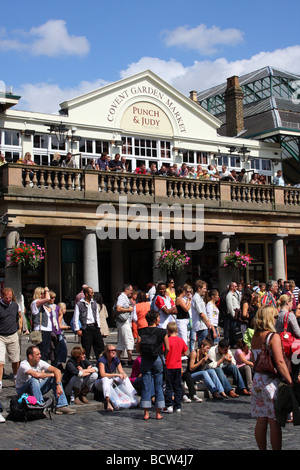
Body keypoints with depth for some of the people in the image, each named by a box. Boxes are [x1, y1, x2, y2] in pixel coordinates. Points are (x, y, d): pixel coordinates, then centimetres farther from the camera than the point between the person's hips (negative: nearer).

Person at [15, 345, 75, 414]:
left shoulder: (40, 362, -9)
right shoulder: (24, 365, -26)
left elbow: (57, 371, -14)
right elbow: (36, 374, -43)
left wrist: (58, 385, -30)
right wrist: (50, 374, -24)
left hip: (37, 389, 6)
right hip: (23, 390, -6)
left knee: (56, 378, -10)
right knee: (34, 380, -36)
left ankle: (61, 406, -16)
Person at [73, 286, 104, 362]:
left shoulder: (94, 303, 13)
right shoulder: (79, 304, -3)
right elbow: (75, 318, -4)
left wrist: (98, 326, 12)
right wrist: (78, 330, -9)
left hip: (95, 327, 5)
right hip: (86, 329, -5)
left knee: (100, 346, 5)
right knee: (86, 349, -1)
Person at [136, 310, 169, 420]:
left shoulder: (141, 332, -2)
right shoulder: (162, 332, -6)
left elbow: (137, 349, -3)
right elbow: (167, 348, -5)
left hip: (145, 360, 2)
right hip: (158, 360, -2)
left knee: (146, 386, 7)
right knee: (159, 386, 7)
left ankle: (146, 412, 7)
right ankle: (158, 413, 10)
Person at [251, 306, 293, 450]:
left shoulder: (254, 338, 9)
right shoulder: (273, 336, -13)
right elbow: (279, 362, -19)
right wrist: (290, 382, -16)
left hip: (257, 380, 7)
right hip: (271, 382, -7)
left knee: (261, 420, 12)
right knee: (274, 422, -1)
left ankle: (262, 449, 18)